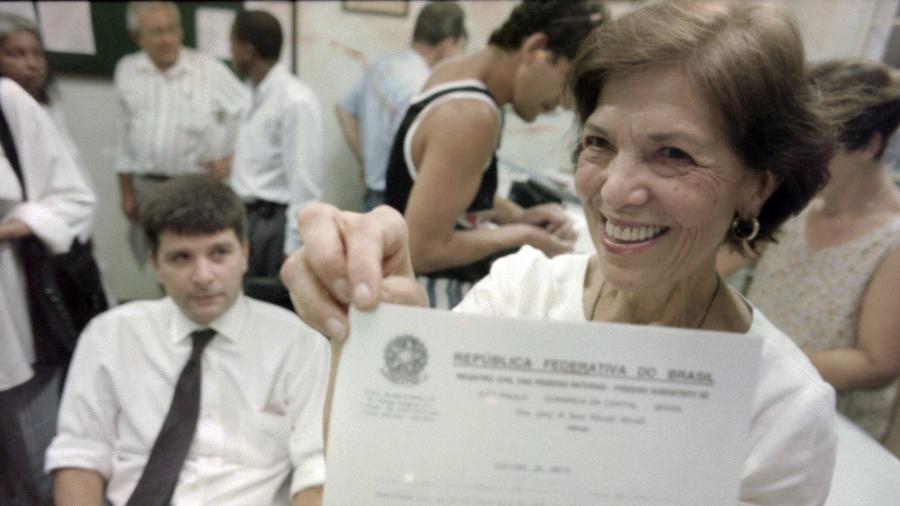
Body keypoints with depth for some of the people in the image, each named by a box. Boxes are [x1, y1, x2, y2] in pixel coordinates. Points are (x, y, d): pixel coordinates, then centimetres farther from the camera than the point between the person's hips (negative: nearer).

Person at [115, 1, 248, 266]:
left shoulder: (210, 69, -6)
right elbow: (126, 132, 12)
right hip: (146, 187, 4)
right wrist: (126, 191, 12)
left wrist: (230, 157, -6)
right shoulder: (127, 70, 8)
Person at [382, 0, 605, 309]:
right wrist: (521, 235, -15)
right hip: (430, 294, -9)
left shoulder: (458, 73, 1)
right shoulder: (471, 114, -27)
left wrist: (519, 216, 0)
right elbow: (423, 250, -26)